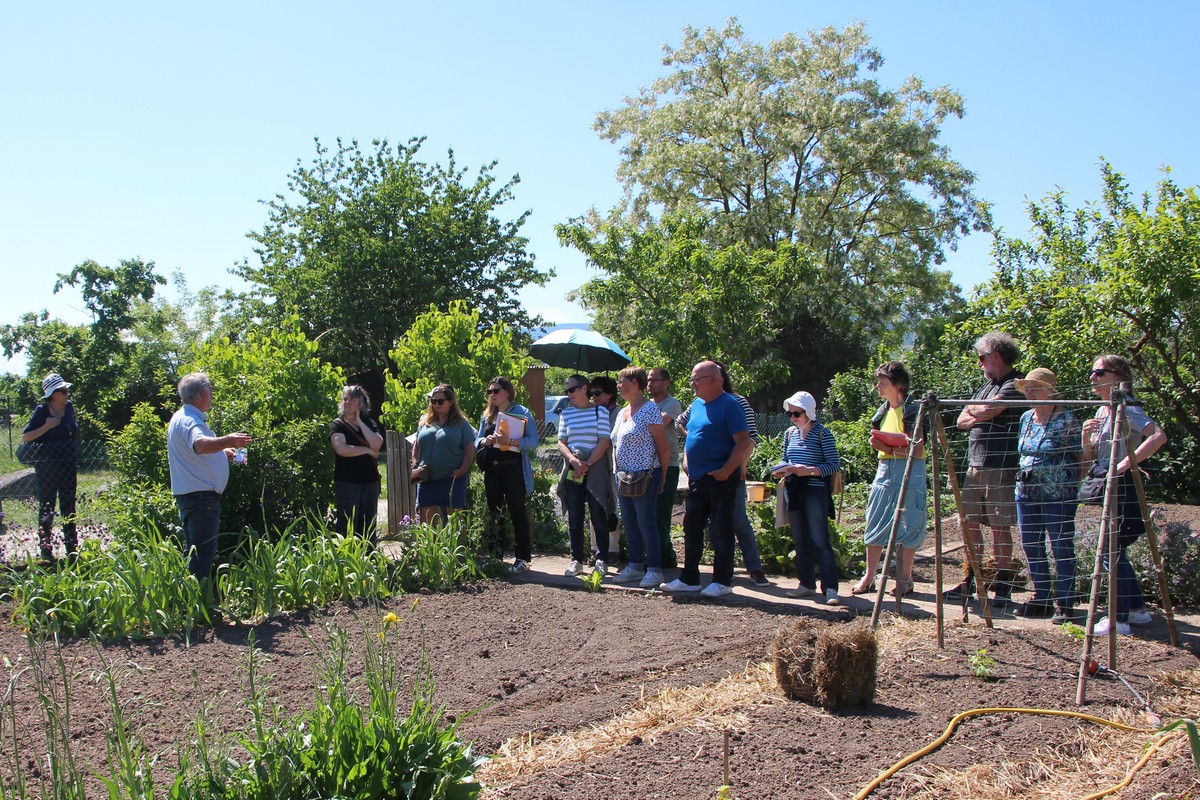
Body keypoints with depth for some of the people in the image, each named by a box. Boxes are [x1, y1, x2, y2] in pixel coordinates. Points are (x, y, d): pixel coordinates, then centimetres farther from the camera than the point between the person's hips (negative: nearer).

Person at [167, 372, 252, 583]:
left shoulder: (186, 418, 16)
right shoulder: (188, 421, -18)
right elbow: (200, 444, -40)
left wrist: (223, 452, 25)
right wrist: (227, 441, -56)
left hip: (192, 496, 11)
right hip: (201, 496, -11)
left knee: (195, 553, 17)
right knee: (202, 554, -9)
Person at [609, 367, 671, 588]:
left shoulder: (649, 409, -10)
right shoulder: (622, 412, 15)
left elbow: (663, 447, -10)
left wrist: (662, 478, -8)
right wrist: (618, 474, 13)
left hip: (644, 476, -8)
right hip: (623, 477, 8)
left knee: (646, 523, -4)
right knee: (629, 524, 11)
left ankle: (654, 569, 3)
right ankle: (635, 566, 21)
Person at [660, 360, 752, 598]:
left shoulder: (729, 405, -12)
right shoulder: (697, 404, 13)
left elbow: (744, 442, -17)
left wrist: (726, 470, -20)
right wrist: (686, 461, 11)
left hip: (720, 479, -8)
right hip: (697, 478, 8)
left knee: (720, 531, -1)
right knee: (692, 527, 11)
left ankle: (722, 582, 8)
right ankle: (689, 578, 20)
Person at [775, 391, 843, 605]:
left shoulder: (822, 433, -6)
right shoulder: (790, 433, 11)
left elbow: (834, 464, -8)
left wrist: (810, 471, -20)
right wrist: (783, 471, -1)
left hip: (815, 491, -6)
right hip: (794, 491, 6)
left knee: (820, 540, -9)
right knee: (800, 540, 11)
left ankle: (830, 588, -10)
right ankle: (806, 583, 20)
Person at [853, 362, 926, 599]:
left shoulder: (913, 410, -7)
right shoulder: (882, 412, 15)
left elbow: (918, 450, -11)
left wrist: (890, 446, -25)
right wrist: (878, 444, -1)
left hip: (909, 471, -7)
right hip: (885, 470, 7)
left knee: (907, 526, -2)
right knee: (875, 525, 6)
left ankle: (904, 579, 9)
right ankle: (869, 577, 13)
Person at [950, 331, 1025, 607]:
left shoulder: (1015, 385, -7)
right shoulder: (985, 386, 19)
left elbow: (988, 410, -18)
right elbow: (962, 420, 15)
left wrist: (973, 409, 4)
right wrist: (981, 416, -5)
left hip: (1001, 468, -8)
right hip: (975, 465, 8)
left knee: (1000, 527, -2)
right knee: (969, 523, 9)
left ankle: (1003, 585, 6)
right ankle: (970, 580, 19)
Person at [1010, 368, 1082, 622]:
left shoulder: (1066, 419, -9)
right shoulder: (1026, 418, 12)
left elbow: (1079, 457, -8)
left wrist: (1073, 488, -10)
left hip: (1058, 494, -7)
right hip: (1026, 491, 7)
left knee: (1062, 548, -1)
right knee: (1031, 547, 10)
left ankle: (1064, 604, 7)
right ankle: (1042, 598, 22)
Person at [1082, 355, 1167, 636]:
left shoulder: (1127, 410, -13)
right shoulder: (1101, 412, 13)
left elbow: (1158, 436, -30)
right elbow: (1090, 458, 15)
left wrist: (1126, 463, -30)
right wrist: (1086, 436, -4)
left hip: (1124, 488, -9)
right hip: (1109, 488, 9)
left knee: (1112, 552, -7)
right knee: (1115, 552, 14)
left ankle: (1120, 619, 0)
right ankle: (1137, 608, 26)